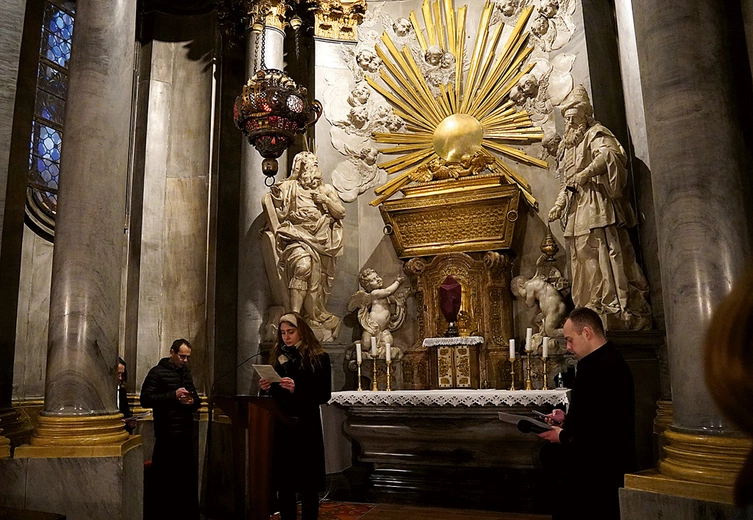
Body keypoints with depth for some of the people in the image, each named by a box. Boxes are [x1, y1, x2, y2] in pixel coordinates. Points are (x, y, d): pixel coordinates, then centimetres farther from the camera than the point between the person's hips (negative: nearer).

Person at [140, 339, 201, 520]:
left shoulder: (186, 373, 15)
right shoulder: (157, 372, -6)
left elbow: (197, 400, 20)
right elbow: (145, 399, -15)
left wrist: (193, 401, -4)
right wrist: (173, 395, -22)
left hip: (187, 434, 7)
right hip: (167, 436, -7)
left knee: (189, 477, 12)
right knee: (162, 479, 1)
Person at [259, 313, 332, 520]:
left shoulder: (318, 358, -3)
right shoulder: (277, 357, 11)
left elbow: (324, 394, -9)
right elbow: (274, 394, 16)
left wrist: (297, 389, -22)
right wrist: (267, 388, -7)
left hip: (306, 427, -4)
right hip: (280, 426, 4)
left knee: (307, 484, 1)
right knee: (283, 483, 6)